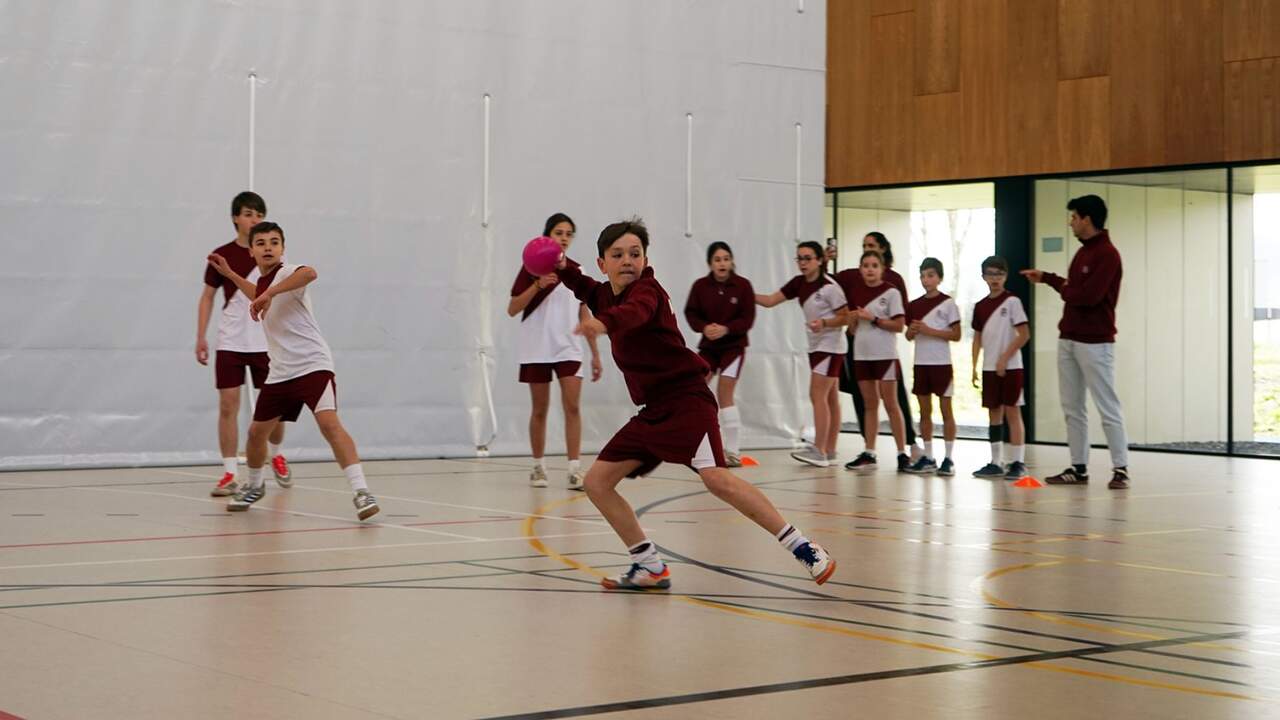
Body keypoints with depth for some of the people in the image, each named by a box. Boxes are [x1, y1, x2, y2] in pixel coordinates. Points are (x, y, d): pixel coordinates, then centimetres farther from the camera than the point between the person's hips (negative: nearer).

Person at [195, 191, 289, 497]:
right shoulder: (221, 255, 0)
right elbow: (207, 296, 7)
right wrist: (200, 337, 1)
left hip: (267, 343, 1)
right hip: (229, 343, -1)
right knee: (228, 406, -6)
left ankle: (275, 454, 33)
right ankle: (229, 474, 0)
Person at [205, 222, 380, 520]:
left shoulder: (287, 274, -10)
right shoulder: (263, 282, 14)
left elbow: (309, 273, -37)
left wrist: (269, 293, -41)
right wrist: (230, 275, 39)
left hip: (313, 365, -8)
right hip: (280, 373, 8)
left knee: (329, 423, -25)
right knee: (257, 432, 13)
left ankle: (361, 491, -28)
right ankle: (254, 486, 39)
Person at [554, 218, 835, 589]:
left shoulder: (646, 289, -11)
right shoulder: (608, 294, 12)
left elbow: (636, 312, -37)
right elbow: (592, 293, 39)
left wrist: (603, 323, -58)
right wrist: (564, 269, 20)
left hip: (686, 399, -9)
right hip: (653, 410, 9)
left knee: (714, 476, -27)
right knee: (596, 482, 4)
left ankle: (804, 549, -23)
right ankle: (650, 568, 13)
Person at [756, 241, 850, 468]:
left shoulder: (829, 286, -16)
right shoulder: (799, 283, 4)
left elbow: (846, 317, -11)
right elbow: (770, 300, 1)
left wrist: (823, 323, -26)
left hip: (830, 346, -8)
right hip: (817, 346, 8)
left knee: (817, 396, -14)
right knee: (830, 399, 10)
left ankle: (819, 450, -16)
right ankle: (829, 451, 12)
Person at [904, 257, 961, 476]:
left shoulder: (948, 304, -4)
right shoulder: (915, 305, 9)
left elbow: (956, 335, -7)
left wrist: (930, 331, -15)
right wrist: (912, 331, -7)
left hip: (941, 363, -5)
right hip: (920, 363, 5)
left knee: (946, 410, -1)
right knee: (924, 411, 8)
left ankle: (948, 458, 1)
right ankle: (928, 457, 14)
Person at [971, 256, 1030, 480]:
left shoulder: (1012, 301, -6)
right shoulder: (981, 306, 10)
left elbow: (1024, 334, -10)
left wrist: (1005, 358, -14)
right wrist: (974, 367, 7)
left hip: (1010, 367, -6)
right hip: (989, 368, 6)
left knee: (1012, 412, -5)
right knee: (994, 413, 9)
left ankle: (1018, 463, -2)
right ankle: (996, 463, 15)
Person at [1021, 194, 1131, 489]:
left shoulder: (1107, 254, -14)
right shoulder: (1083, 252, 15)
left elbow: (1088, 295, -23)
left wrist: (1064, 290, -5)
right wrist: (1046, 277, 24)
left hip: (1094, 342, -9)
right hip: (1068, 339, 9)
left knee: (1108, 407, -5)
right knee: (1072, 407, 10)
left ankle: (1120, 469, -2)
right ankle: (1078, 468, 15)